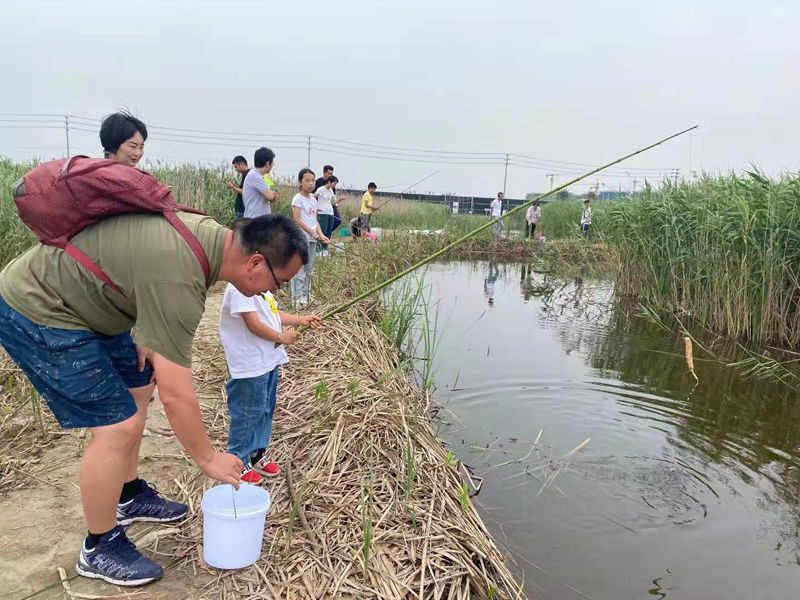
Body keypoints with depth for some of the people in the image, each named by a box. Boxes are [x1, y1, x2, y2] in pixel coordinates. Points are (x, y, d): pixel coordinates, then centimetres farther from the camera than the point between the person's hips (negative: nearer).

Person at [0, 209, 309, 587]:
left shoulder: (210, 233, -5)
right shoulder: (178, 281, -33)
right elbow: (176, 396, -28)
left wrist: (146, 337, 4)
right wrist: (208, 458, -13)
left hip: (77, 298, 10)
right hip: (34, 313, -10)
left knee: (138, 386, 18)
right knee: (118, 426, -11)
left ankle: (130, 497, 35)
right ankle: (99, 549, 10)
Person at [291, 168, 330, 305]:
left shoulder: (313, 200, 15)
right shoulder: (298, 199, -7)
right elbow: (297, 219, -13)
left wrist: (321, 235, 1)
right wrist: (312, 232, -16)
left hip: (313, 238, 7)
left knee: (309, 267, 11)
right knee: (299, 267, -6)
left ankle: (305, 294, 19)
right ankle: (298, 295, -2)